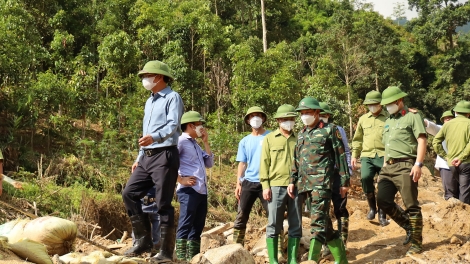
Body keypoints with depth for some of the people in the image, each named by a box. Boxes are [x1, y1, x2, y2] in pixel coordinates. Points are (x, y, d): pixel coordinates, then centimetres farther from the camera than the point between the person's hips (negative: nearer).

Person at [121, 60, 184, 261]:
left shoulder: (172, 98, -5)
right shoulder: (150, 101, 22)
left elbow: (172, 125, -21)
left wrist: (154, 137, -39)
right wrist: (139, 158, 21)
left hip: (165, 156, -9)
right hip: (147, 157, 9)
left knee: (163, 204, -6)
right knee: (129, 193, 0)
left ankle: (166, 251, 0)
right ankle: (143, 240, 8)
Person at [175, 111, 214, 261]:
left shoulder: (196, 145, 22)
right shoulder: (181, 141, -4)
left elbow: (209, 164, 21)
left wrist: (206, 143, 16)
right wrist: (180, 179, -15)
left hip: (202, 191, 9)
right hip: (188, 191, -9)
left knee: (197, 228, 10)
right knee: (185, 227, -9)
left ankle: (194, 259, 15)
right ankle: (181, 259, -9)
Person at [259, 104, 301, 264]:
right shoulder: (269, 139, 6)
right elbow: (264, 163, 3)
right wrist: (265, 186, -6)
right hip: (276, 187, -3)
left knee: (296, 226, 5)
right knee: (274, 225, -1)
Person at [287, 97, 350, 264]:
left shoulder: (329, 130, 0)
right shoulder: (301, 135, 19)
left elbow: (341, 156, -2)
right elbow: (296, 160, 22)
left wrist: (345, 181, -5)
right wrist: (292, 181, 14)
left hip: (322, 182, -7)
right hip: (305, 184, 7)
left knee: (318, 220, -16)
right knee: (324, 221, 10)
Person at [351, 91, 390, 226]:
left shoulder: (389, 117, 5)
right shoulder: (363, 119, 16)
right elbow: (357, 139, 21)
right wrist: (354, 155, 12)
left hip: (384, 156, -2)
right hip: (367, 156, 2)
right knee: (365, 178, -22)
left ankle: (382, 214, 16)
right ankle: (372, 207, -1)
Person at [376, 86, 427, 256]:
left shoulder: (412, 117, 0)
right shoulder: (388, 121, 22)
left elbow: (422, 140, -9)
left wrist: (418, 164, -20)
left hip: (405, 166, -7)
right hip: (388, 167, 7)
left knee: (411, 205, -5)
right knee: (383, 201, 0)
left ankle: (416, 242, 4)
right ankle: (409, 226, 18)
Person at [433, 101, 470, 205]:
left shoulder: (447, 124, 9)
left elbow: (435, 142, 8)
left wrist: (445, 156, 9)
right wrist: (461, 157, -14)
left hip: (451, 164, 5)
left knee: (462, 188, 21)